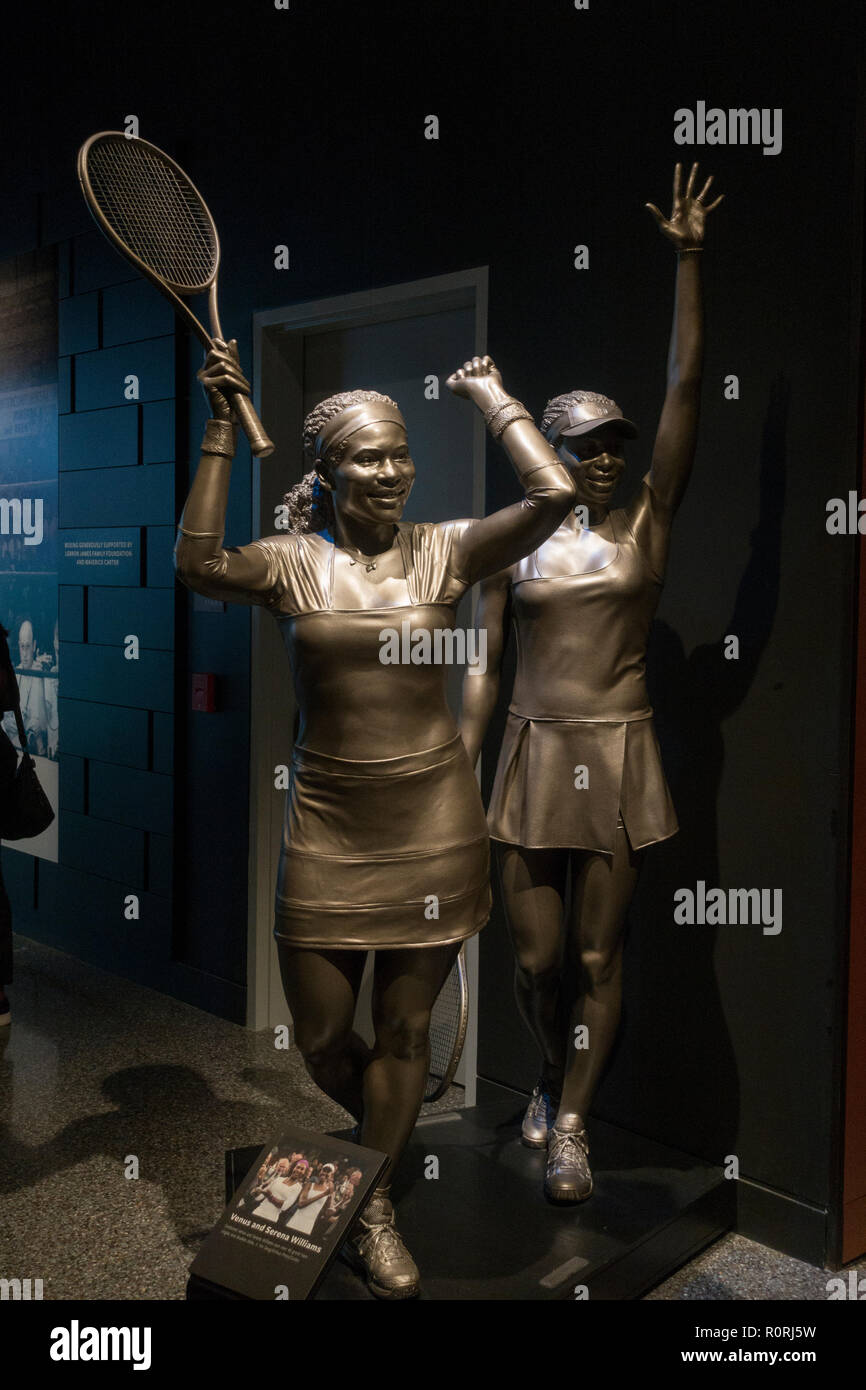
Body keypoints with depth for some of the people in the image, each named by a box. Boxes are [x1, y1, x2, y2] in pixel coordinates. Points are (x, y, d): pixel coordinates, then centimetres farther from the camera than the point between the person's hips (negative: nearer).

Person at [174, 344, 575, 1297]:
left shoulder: (445, 551, -3)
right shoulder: (292, 564, -4)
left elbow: (553, 495, -16)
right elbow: (199, 564, -23)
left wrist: (488, 394, -5)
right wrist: (222, 429, -21)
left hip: (432, 818, 0)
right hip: (326, 819, 1)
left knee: (404, 1030, 12)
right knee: (318, 1035, 11)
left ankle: (374, 1210, 34)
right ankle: (383, 1137, 46)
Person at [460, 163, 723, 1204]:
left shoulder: (648, 523, 1)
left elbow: (685, 387, -5)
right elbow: (483, 665, 3)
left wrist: (687, 261, -7)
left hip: (618, 759, 0)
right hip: (530, 758, 1)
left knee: (598, 957, 6)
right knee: (536, 957, 7)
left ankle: (570, 1127, 24)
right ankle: (552, 1079, 38)